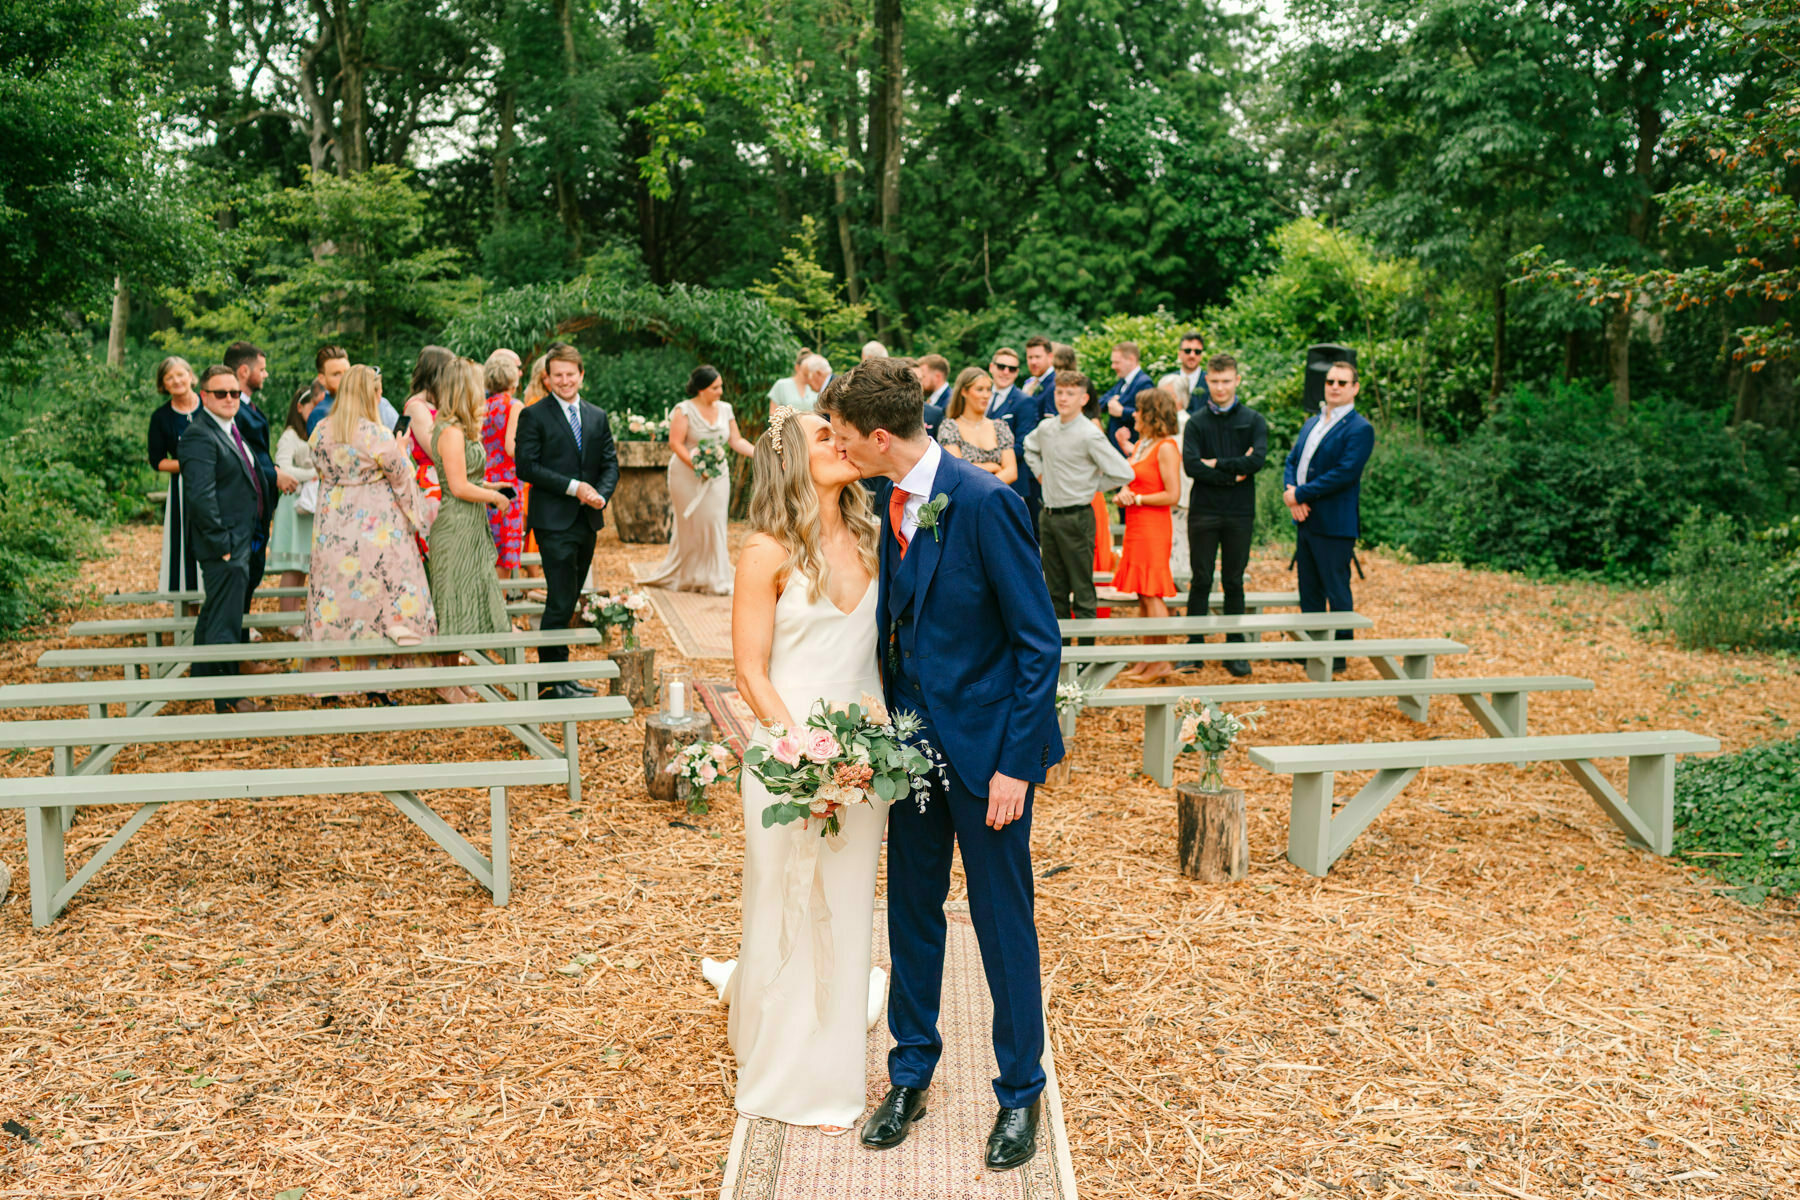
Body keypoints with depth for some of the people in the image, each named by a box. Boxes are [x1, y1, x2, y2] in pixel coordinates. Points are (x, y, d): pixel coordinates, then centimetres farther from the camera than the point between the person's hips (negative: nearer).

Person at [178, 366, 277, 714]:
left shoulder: (232, 431, 16)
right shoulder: (199, 436, -16)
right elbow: (201, 495, -23)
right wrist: (222, 542, -23)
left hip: (243, 542, 10)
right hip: (226, 545, -10)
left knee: (214, 615, 21)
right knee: (225, 621, -5)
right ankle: (228, 698, 2)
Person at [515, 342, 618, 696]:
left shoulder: (597, 417, 13)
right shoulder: (534, 416, -3)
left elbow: (611, 464, 12)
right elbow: (526, 467, -10)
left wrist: (601, 494, -9)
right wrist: (573, 487, -16)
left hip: (588, 521, 6)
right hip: (554, 522, -6)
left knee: (568, 601, 12)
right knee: (561, 602, -8)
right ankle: (553, 681, 0)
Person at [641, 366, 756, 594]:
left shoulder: (725, 409, 9)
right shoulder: (684, 410, -7)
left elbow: (736, 440, 9)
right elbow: (675, 443, -13)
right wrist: (696, 466, -23)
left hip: (717, 476, 4)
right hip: (688, 476, -4)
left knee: (715, 524, 0)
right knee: (691, 526, 0)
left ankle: (712, 579, 8)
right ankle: (684, 577, 15)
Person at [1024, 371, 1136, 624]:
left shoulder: (1090, 435, -14)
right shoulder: (1045, 428, 4)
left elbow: (1124, 474, -14)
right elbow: (1029, 448, 29)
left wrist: (1092, 486, -4)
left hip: (1076, 517, -6)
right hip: (1048, 515, 6)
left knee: (1082, 589, -1)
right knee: (1055, 589, 14)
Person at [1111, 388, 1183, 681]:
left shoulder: (1166, 448, -12)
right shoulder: (1140, 445, 14)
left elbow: (1172, 495, -17)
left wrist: (1137, 499, -12)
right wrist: (1122, 495, 0)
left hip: (1153, 527, -9)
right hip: (1136, 526, 9)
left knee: (1152, 594, -6)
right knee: (1142, 595, 10)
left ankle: (1162, 663, 0)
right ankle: (1149, 660, 17)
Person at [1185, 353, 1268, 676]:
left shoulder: (1253, 420, 5)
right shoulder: (1196, 422, 3)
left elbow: (1257, 460, -11)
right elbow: (1191, 465, -10)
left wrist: (1216, 463, -9)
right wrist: (1232, 476, -11)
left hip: (1239, 514, 0)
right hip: (1203, 512, 0)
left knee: (1234, 583, 8)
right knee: (1201, 581, 3)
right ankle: (1195, 646, 11)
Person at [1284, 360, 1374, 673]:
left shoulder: (1360, 429, -10)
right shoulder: (1311, 423, 17)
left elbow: (1345, 474, -20)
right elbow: (1292, 461, 15)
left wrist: (1301, 494, -17)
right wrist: (1290, 490, -6)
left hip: (1335, 524, -8)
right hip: (1304, 519, 8)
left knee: (1337, 591, 1)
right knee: (1308, 589, 15)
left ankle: (1339, 654, 11)